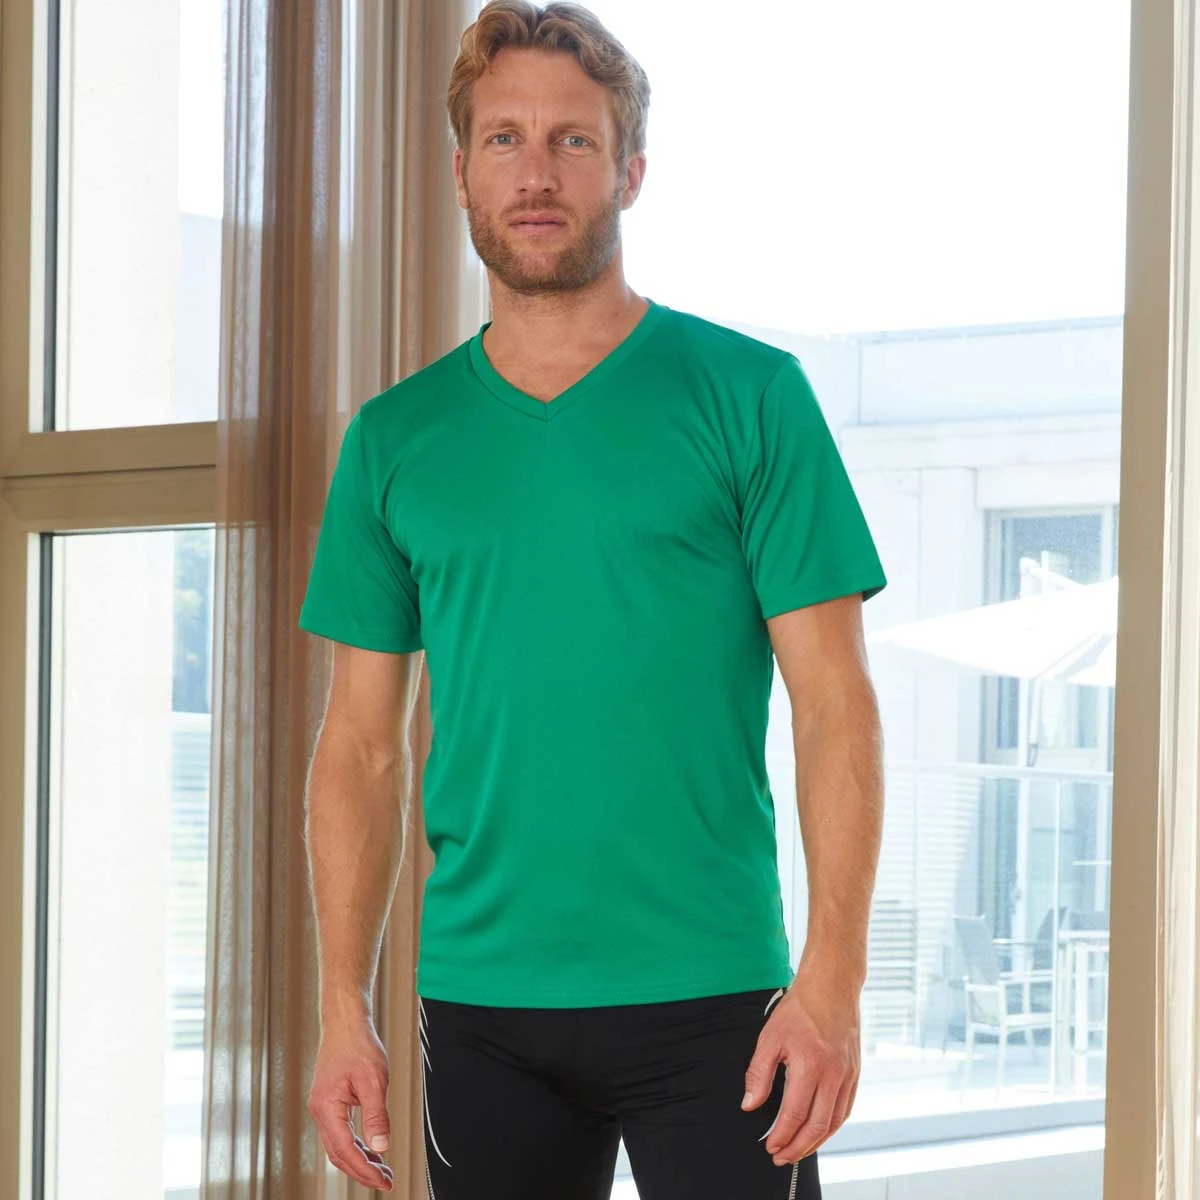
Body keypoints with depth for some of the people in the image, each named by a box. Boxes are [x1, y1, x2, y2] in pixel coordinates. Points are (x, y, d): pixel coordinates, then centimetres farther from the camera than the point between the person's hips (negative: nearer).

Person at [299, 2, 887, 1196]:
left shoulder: (750, 395, 0)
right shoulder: (396, 438, 8)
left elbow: (834, 706, -4)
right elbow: (361, 746, 9)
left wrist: (831, 979, -13)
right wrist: (343, 1008, 1)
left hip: (710, 1004, -2)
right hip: (479, 1005, 3)